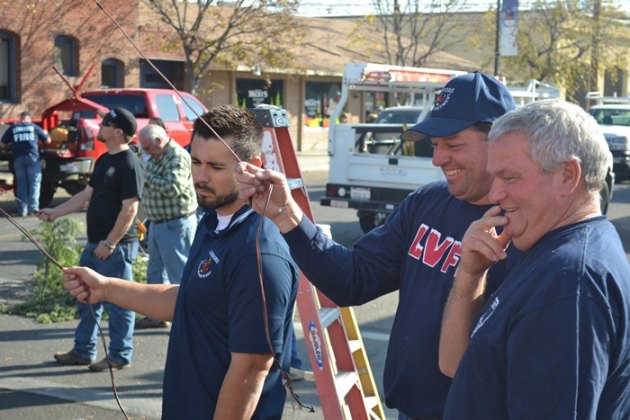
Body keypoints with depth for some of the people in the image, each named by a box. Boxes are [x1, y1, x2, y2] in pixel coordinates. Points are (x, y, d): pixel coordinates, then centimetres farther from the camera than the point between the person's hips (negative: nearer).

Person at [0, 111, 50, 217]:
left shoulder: (13, 128, 13)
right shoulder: (34, 126, 11)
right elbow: (48, 140, 18)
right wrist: (46, 134, 40)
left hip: (18, 158, 2)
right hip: (32, 157, -2)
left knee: (21, 184, 8)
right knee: (34, 183, 1)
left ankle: (22, 210, 6)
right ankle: (33, 208, -9)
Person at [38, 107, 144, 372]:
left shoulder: (129, 164, -17)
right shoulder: (104, 160, 13)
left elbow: (130, 208, -21)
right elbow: (86, 195, 20)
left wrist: (110, 243, -21)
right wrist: (55, 213, 15)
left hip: (116, 246, -10)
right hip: (95, 243, 10)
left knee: (117, 302, 1)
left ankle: (119, 356, 12)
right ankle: (83, 351, 27)